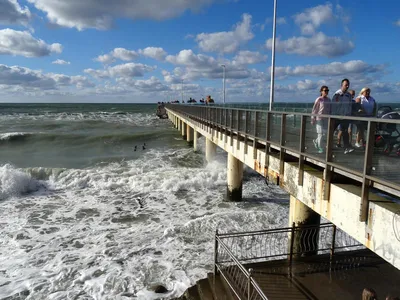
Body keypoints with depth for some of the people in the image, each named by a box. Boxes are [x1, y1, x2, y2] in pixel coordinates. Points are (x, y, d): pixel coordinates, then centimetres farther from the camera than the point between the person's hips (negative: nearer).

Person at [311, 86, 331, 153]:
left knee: (325, 133, 8)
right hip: (319, 118, -6)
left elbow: (330, 110, 15)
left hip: (326, 119, 6)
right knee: (320, 133, -2)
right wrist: (313, 119, -8)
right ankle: (320, 148, 8)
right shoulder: (319, 99, -8)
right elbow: (314, 110, -7)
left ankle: (316, 141, 34)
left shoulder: (328, 100, 8)